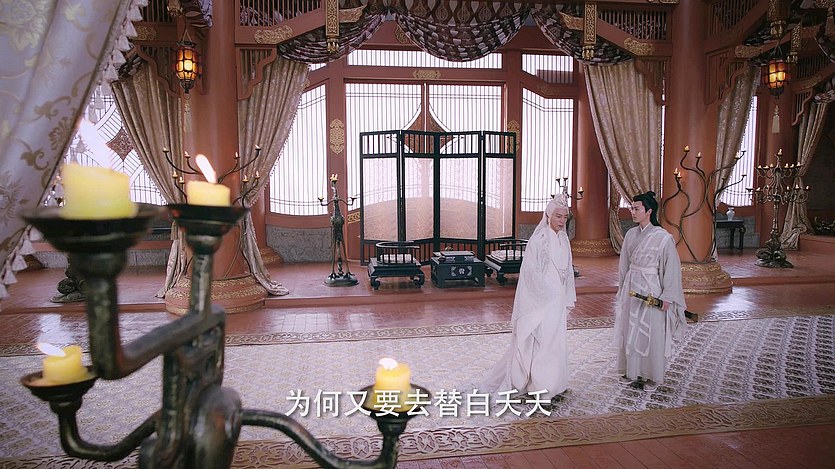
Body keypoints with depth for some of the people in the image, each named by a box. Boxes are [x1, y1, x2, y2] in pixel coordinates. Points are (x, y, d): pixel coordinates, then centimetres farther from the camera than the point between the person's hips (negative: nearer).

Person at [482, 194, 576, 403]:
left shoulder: (563, 239, 8)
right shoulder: (538, 239, -14)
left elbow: (567, 271, 14)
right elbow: (531, 271, -15)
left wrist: (568, 298, 12)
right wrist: (547, 295, -13)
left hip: (558, 300, 7)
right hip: (540, 300, -7)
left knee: (555, 339, 14)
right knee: (541, 340, -1)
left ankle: (553, 382, 27)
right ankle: (541, 387, 11)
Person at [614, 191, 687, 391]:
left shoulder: (663, 237, -13)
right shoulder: (631, 235, 4)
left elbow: (672, 268, -11)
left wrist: (666, 297, -12)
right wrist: (623, 289, 15)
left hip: (652, 290, -6)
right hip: (631, 288, 6)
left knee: (652, 334, 5)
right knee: (631, 331, 13)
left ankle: (652, 376, 21)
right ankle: (633, 371, 28)